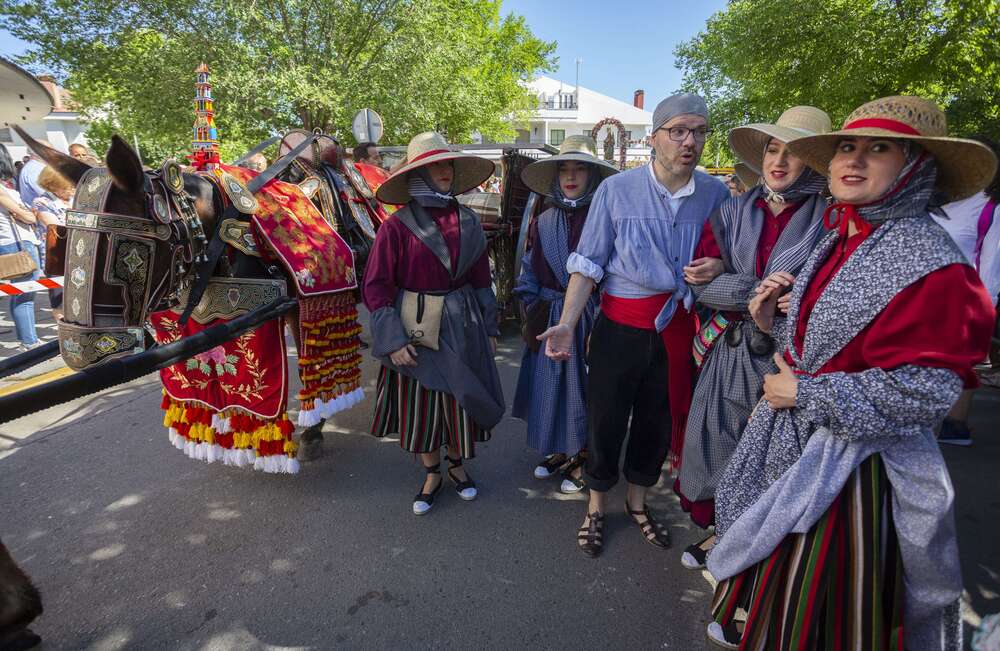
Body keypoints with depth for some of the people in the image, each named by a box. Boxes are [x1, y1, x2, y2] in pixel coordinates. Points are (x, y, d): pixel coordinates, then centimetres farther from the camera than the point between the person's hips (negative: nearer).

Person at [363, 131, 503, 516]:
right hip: (416, 330, -2)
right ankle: (432, 474, 33)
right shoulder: (397, 227, -11)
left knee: (461, 399, 12)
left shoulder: (468, 223, 1)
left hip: (462, 327, 3)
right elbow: (375, 286, -9)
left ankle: (457, 465, 39)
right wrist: (393, 340, -14)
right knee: (420, 403, 10)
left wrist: (490, 329, 10)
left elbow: (482, 280, 8)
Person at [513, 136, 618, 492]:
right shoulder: (543, 222, 4)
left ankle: (582, 459, 27)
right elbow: (529, 273, 9)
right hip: (549, 319, 4)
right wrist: (534, 313, 4)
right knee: (550, 386, 13)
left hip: (589, 319, -4)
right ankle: (560, 450, 34)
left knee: (583, 389, 7)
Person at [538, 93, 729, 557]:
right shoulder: (616, 190, -8)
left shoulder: (715, 194, 1)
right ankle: (596, 508, 32)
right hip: (621, 326, -3)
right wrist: (567, 324, -17)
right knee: (605, 418, 7)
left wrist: (718, 267, -13)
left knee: (658, 418, 17)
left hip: (678, 327, 3)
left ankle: (637, 502, 42)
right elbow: (588, 263, -8)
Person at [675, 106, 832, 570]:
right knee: (720, 445, 12)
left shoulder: (829, 219, -4)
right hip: (729, 351, 3)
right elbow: (701, 278, -5)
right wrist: (755, 292, -19)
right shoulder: (733, 213, 5)